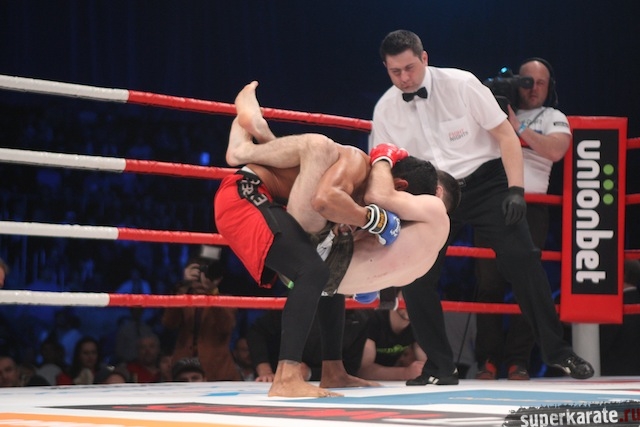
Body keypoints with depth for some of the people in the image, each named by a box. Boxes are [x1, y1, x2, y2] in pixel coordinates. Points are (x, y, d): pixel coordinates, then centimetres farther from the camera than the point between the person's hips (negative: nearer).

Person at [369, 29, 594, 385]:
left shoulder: (461, 84, -14)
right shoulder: (385, 110, -5)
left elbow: (505, 135, -10)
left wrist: (516, 190, -17)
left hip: (484, 181, -3)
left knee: (522, 259, -14)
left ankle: (557, 351, 0)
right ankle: (441, 367, 4)